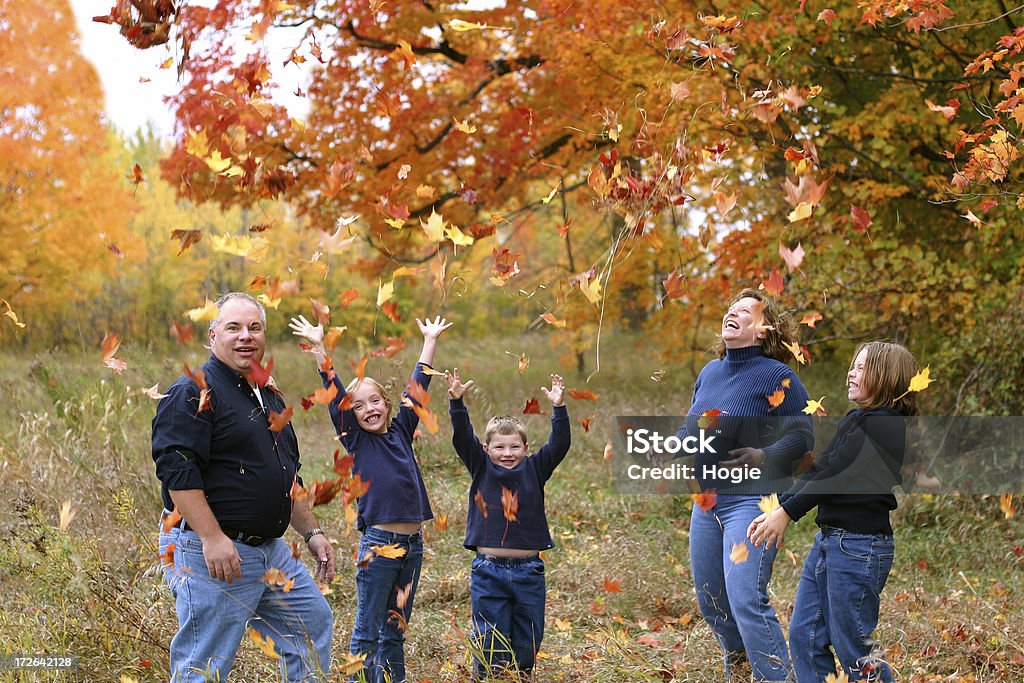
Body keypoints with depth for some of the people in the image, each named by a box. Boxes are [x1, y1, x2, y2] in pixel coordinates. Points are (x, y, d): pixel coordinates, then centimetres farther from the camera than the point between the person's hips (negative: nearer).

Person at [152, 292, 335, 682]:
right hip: (211, 554, -9)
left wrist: (311, 531, 21)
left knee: (313, 624, 15)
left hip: (271, 550, 9)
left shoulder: (268, 396, 18)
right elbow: (176, 470, -21)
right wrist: (212, 538, -25)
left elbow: (288, 476, 27)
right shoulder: (194, 392, -11)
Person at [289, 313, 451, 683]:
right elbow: (335, 395, -5)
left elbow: (417, 386, 17)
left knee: (395, 629, 12)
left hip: (413, 543, 5)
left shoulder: (401, 430, 11)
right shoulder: (356, 440, 0)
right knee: (367, 630, 0)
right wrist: (319, 348, -11)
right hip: (378, 542, -5)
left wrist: (430, 341, 22)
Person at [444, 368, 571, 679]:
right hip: (488, 569, -1)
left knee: (527, 641, 9)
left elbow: (559, 445, -5)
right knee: (489, 642, 3)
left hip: (528, 570, 1)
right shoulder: (481, 468, 3)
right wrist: (457, 402, -19)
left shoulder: (534, 470, 4)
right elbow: (462, 437, -6)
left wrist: (558, 408, -16)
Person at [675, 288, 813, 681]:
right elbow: (691, 426, 24)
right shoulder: (709, 373, 12)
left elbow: (802, 436, -11)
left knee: (746, 600, -19)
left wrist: (764, 457, -28)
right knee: (711, 603, 14)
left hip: (752, 500, -8)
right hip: (707, 500, 8)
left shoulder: (776, 376, -9)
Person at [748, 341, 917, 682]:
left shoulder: (882, 424, -14)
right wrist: (777, 509, 5)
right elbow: (819, 470, 12)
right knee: (805, 635, 10)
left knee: (853, 649, -3)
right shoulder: (858, 419, 16)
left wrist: (787, 512, -16)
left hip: (859, 547, -10)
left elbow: (835, 474, -17)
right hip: (829, 539, 10)